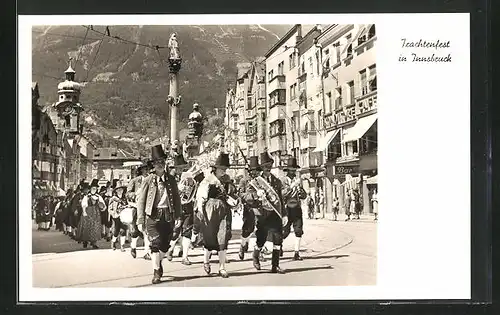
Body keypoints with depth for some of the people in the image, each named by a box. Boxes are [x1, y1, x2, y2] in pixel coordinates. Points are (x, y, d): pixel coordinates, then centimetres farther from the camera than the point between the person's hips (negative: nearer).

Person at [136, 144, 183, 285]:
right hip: (153, 215, -3)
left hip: (168, 215, 3)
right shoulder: (148, 180, 0)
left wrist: (178, 216, 4)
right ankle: (156, 273, 2)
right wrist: (140, 221, -4)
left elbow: (177, 198, 13)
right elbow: (140, 200, 0)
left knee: (165, 244, 8)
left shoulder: (171, 179, 9)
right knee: (155, 244, -8)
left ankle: (158, 261, 37)